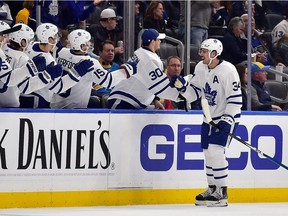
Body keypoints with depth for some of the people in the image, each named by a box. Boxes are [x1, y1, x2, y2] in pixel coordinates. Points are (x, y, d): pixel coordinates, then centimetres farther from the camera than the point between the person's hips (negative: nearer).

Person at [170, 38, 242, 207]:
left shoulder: (228, 70, -20)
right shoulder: (200, 68, 1)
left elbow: (236, 98, -20)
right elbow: (194, 92, 7)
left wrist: (228, 119, -25)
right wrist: (182, 85, -11)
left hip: (226, 117, -7)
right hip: (209, 117, 8)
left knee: (216, 151, -16)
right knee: (208, 153, 10)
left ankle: (222, 193, -9)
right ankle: (212, 189, 25)